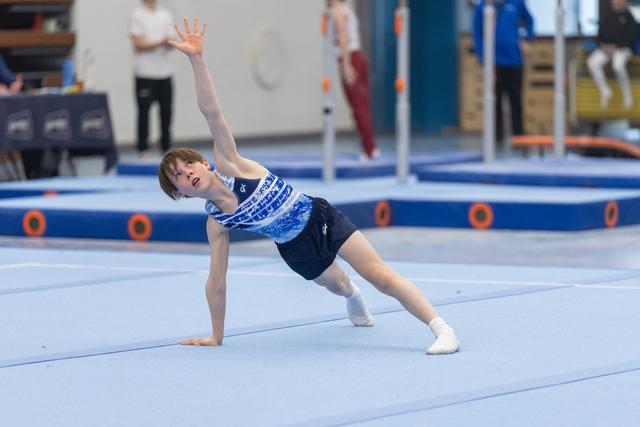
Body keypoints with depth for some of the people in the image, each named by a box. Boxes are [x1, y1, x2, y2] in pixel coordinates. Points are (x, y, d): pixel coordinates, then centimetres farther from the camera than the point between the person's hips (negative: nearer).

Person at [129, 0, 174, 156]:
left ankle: (166, 148, 11)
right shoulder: (137, 15, -2)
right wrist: (160, 43, -21)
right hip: (145, 73, -5)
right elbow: (138, 44, -8)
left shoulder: (165, 15, 13)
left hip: (165, 72, 5)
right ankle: (143, 149, 3)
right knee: (144, 111, -2)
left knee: (166, 111, 4)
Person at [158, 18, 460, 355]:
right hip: (296, 249, 4)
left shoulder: (229, 165, -18)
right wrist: (216, 336, -2)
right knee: (336, 284, 29)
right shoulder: (216, 223, -9)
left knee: (381, 276, -14)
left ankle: (443, 330, -18)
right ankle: (352, 295, 68)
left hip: (320, 218, -4)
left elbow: (211, 112, -28)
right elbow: (216, 281, -4)